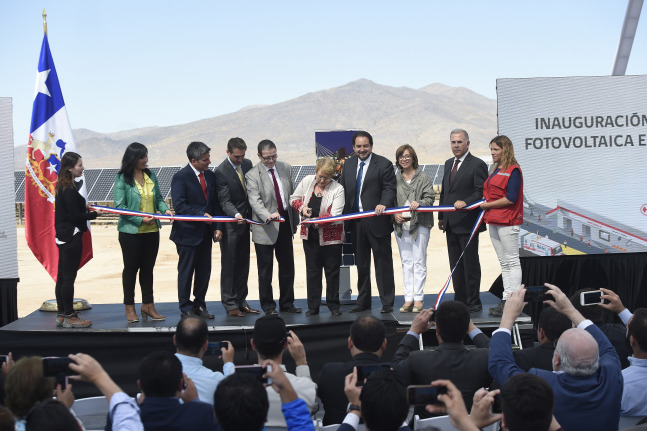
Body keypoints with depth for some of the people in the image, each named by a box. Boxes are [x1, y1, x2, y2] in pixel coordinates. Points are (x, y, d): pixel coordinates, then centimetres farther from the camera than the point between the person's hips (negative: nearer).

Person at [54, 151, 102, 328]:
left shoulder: (62, 187, 11)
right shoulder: (69, 190, -18)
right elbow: (75, 216, -19)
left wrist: (83, 206, 12)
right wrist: (94, 214, -9)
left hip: (63, 237, 10)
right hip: (72, 237, -10)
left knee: (62, 277, 13)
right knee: (69, 277, -3)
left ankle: (61, 314, 21)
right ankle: (69, 317, 3)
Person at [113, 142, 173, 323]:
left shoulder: (151, 175, 6)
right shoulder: (122, 179, -9)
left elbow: (158, 198, 14)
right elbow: (120, 206, -12)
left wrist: (165, 209, -7)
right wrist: (141, 220, -19)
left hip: (151, 230, 5)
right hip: (130, 232, -4)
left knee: (148, 267, 12)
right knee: (131, 268, 6)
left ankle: (148, 305, 22)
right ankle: (129, 307, 17)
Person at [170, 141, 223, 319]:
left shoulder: (210, 176, 10)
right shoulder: (180, 177, -11)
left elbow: (215, 204, 13)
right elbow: (179, 206, -17)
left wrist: (217, 227, 3)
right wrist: (202, 215, -20)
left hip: (206, 233, 6)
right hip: (188, 233, -6)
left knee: (205, 271, 11)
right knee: (186, 272, 3)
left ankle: (199, 305, 24)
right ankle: (186, 309, 13)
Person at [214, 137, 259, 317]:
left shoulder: (247, 164, 5)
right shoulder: (221, 171, -15)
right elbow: (225, 201, -18)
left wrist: (251, 215, 7)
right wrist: (236, 215, -36)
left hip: (245, 221, 7)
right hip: (230, 225, -7)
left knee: (243, 264, 12)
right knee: (229, 264, 0)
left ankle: (241, 301, 21)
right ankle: (229, 304, 7)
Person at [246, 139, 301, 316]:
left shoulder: (286, 168, 7)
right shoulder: (252, 175, -10)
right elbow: (255, 201, -19)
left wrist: (295, 220, 12)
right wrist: (268, 216, -37)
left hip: (285, 223, 5)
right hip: (265, 227, -5)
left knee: (287, 266, 12)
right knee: (265, 269, 3)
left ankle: (287, 303, 24)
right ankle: (268, 306, 16)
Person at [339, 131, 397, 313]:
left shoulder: (383, 164, -5)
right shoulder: (348, 164, 12)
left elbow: (389, 188, -10)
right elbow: (343, 188, 13)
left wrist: (383, 204, -28)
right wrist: (343, 213, 2)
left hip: (377, 221, -5)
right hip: (356, 222, 6)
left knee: (383, 262, 0)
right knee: (361, 263, 14)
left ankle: (387, 303, 8)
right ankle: (363, 301, 24)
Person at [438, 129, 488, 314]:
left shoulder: (477, 165, -7)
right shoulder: (448, 164, 16)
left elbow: (482, 192, -12)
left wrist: (465, 203, -27)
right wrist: (441, 217, 18)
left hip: (467, 223, -7)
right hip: (451, 224, 8)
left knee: (470, 264, -2)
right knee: (455, 264, 12)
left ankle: (473, 303, 5)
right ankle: (459, 301, 19)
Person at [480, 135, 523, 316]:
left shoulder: (513, 170, -11)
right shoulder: (495, 170, 16)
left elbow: (511, 198, -19)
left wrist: (488, 205, -12)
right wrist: (486, 210, 2)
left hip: (508, 222, -9)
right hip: (493, 221, 9)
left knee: (512, 262, -4)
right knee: (504, 263, 11)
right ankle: (505, 301, 15)